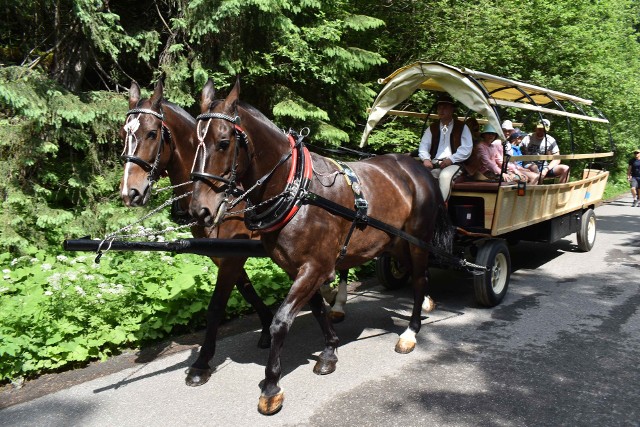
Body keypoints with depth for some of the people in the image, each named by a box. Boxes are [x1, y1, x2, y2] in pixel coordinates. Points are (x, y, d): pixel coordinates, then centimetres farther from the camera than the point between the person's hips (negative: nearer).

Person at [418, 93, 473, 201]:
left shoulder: (462, 127, 10)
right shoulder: (432, 128, 19)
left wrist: (451, 159, -14)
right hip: (433, 164, 3)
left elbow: (467, 148, -1)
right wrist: (426, 159, -12)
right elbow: (423, 146, 10)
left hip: (453, 164, -3)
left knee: (445, 176, -37)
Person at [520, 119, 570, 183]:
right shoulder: (527, 139, -5)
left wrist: (546, 169, -17)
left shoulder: (551, 140, 2)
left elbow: (557, 159, 1)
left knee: (565, 168, -16)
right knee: (534, 167, -39)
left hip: (544, 167, 4)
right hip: (529, 167, -4)